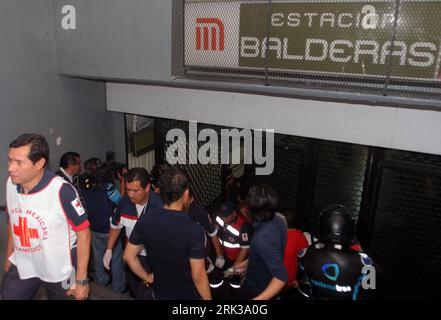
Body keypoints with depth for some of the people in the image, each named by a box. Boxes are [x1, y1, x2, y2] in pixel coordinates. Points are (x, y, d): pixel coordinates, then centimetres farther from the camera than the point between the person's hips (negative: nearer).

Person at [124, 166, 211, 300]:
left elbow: (129, 256, -4)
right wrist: (208, 298, -8)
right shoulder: (194, 230, -29)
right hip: (189, 295, -3)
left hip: (159, 293, 4)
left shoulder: (145, 221, -15)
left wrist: (147, 277, 8)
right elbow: (198, 276, -23)